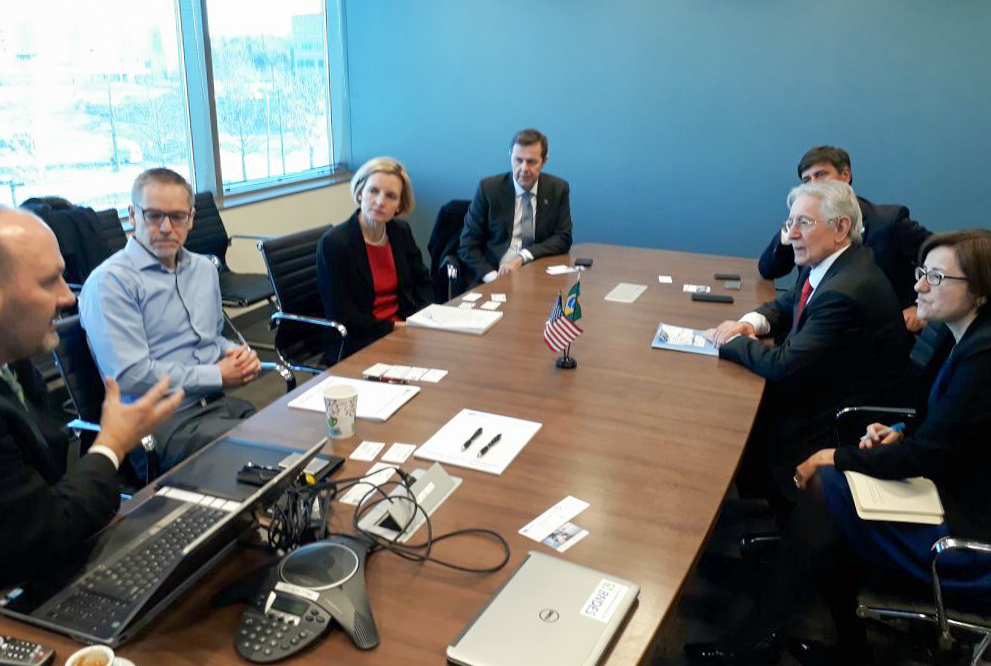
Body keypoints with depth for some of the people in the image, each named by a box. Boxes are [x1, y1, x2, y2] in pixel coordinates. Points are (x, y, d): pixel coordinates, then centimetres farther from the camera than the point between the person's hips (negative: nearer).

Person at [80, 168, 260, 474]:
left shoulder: (204, 269, 17)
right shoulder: (109, 282, -8)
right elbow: (130, 375, -17)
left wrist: (238, 354, 4)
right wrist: (218, 376, -11)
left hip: (218, 402, 7)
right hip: (161, 423, -7)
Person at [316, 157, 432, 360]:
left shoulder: (401, 231, 6)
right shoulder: (332, 243, -12)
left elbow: (422, 281, 17)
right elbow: (342, 316, -12)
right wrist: (393, 328, -16)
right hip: (356, 346, -6)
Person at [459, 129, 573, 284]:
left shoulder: (558, 189, 5)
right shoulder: (489, 188, 0)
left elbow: (563, 238, 1)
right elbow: (468, 246, -1)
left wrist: (523, 257, -14)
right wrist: (493, 278, -17)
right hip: (498, 276, 0)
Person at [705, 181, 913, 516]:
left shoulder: (846, 292, -31)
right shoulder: (826, 263, -1)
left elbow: (783, 365, -29)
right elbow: (786, 305, 15)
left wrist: (732, 340, -14)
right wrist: (751, 322, -6)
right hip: (817, 386, 9)